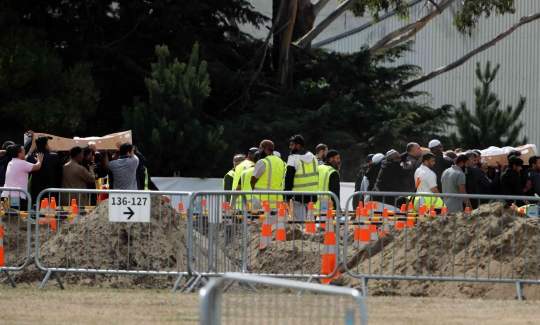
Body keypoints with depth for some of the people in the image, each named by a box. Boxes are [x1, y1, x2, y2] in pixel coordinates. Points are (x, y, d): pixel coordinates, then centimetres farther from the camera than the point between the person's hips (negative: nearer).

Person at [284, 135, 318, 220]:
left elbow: (289, 178, -11)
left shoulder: (293, 158, -10)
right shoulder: (313, 157, 12)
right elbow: (317, 175, 18)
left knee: (300, 220, -5)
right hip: (312, 196, 6)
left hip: (299, 197, -6)